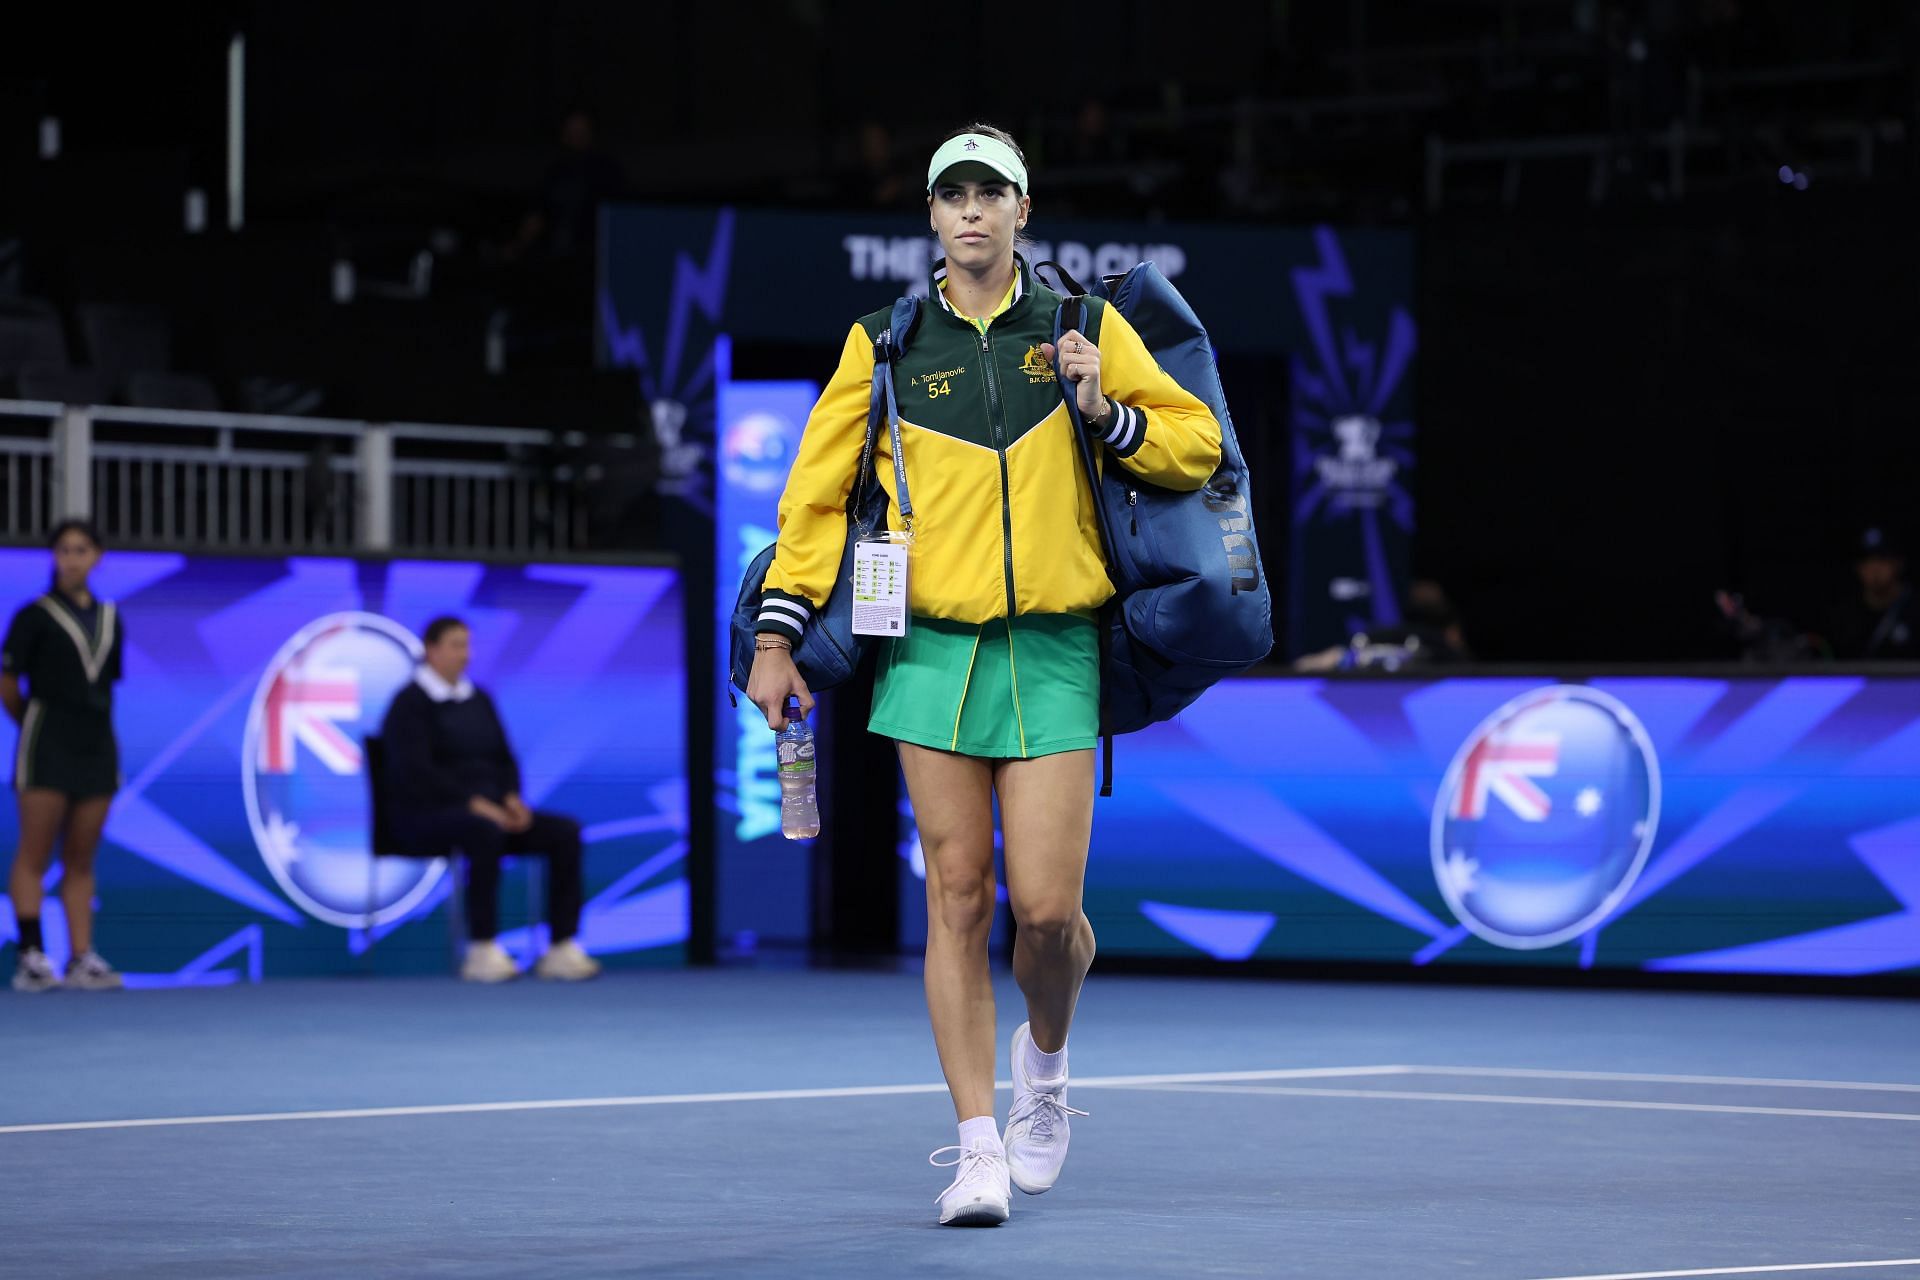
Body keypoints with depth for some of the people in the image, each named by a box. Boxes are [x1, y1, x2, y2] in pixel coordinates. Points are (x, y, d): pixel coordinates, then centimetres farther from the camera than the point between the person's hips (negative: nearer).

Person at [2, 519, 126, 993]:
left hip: (96, 746, 5)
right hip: (47, 745, -5)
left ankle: (82, 959, 4)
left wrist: (95, 725, 9)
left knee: (81, 860, 5)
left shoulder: (110, 619, 13)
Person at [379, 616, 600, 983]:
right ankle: (483, 952, -36)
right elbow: (416, 772, -18)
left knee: (564, 832, -16)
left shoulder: (478, 700, 16)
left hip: (488, 809, 7)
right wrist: (476, 804, -24)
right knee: (485, 832, -41)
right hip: (427, 815, -7)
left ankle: (563, 949, -22)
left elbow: (504, 759, 16)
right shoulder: (409, 704, -7)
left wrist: (512, 799, -6)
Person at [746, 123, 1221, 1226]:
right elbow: (818, 490, 11)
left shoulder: (1088, 328, 8)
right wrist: (779, 635, 4)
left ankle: (1046, 1058, 26)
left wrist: (1108, 413, -8)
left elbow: (1198, 443, 11)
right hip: (934, 647, 0)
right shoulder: (886, 343, 8)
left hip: (1054, 651, 0)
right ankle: (979, 1149, 1)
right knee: (958, 898, -3)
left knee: (1048, 907, -6)